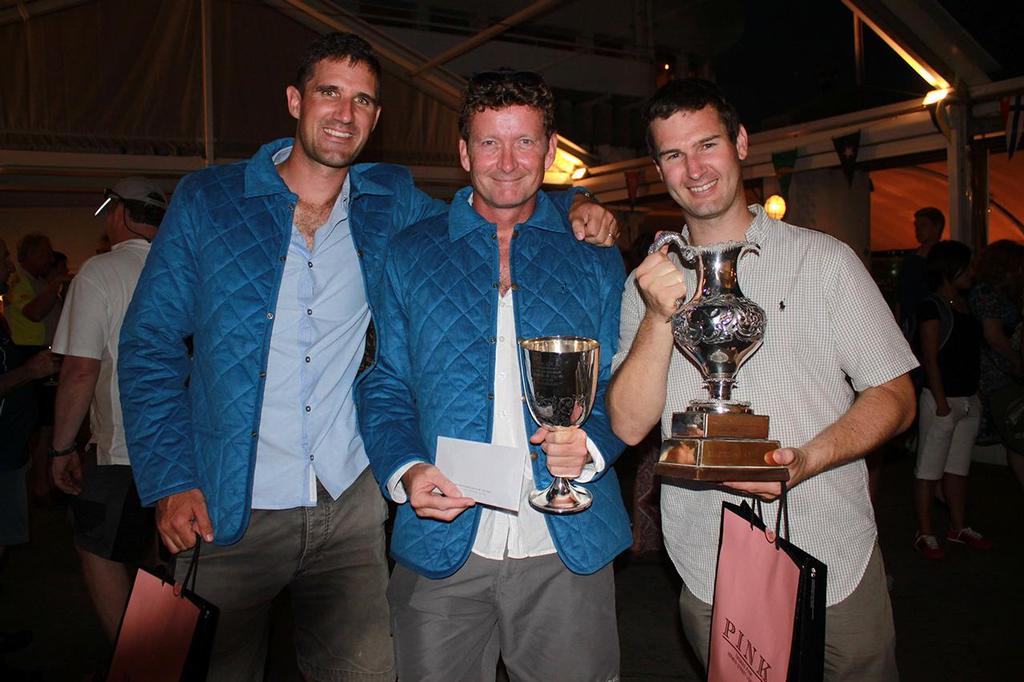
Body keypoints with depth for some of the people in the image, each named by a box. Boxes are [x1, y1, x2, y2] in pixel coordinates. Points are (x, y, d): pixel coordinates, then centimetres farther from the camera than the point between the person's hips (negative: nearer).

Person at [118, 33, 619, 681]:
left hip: (350, 505, 2)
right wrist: (170, 481, -7)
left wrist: (573, 206, -2)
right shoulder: (206, 201, 0)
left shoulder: (391, 202, 5)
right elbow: (150, 343, 2)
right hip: (226, 510, -1)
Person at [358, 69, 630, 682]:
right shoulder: (411, 255, 7)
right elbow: (385, 388, 7)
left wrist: (590, 446, -13)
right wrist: (406, 470, -11)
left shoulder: (594, 257, 7)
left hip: (568, 551, 1)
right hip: (441, 546, 0)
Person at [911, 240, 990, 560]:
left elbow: (973, 351, 17)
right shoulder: (932, 306, -11)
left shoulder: (964, 303, 13)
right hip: (943, 399, -8)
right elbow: (929, 359, -14)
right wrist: (941, 402, -17)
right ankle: (925, 534, 7)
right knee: (929, 469, -1)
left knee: (959, 467, 17)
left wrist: (976, 395, 11)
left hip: (969, 399, 8)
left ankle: (959, 527, 28)